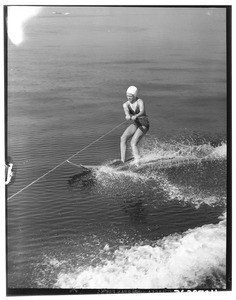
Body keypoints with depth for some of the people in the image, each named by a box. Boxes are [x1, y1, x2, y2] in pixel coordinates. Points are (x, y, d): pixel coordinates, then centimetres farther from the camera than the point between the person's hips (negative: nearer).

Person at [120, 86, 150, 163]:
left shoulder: (140, 102, -19)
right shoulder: (126, 104, -5)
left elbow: (142, 112, -38)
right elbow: (126, 111, -28)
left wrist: (135, 116, -60)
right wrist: (128, 116, -53)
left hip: (144, 125, -5)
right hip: (135, 124, 6)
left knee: (133, 143, -20)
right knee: (123, 138, -15)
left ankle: (138, 162, -17)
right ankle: (122, 160, -16)